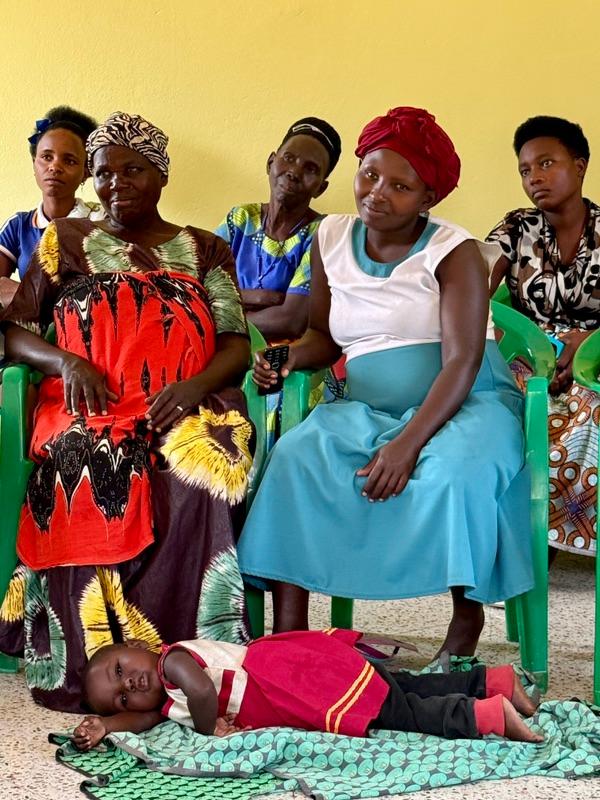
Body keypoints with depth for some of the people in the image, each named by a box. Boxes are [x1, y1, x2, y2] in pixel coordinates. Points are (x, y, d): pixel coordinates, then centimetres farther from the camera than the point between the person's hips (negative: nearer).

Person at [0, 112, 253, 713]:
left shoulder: (205, 251, 17)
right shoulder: (66, 241, 16)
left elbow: (236, 345, 8)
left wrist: (196, 385, -15)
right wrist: (64, 360, -10)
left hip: (184, 412, 0)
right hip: (88, 413, 0)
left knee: (196, 473, -37)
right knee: (88, 470, -37)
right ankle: (95, 663, -29)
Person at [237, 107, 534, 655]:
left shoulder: (454, 253, -9)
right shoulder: (331, 239, 6)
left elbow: (462, 362, -17)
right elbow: (324, 337, 13)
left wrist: (408, 444, -27)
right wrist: (289, 358, -11)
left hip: (465, 405, -4)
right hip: (370, 411, 4)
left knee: (458, 471, -36)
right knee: (295, 457, -22)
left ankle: (468, 615, -12)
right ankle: (287, 635, -21)